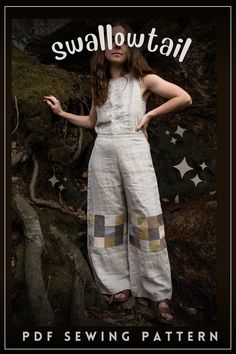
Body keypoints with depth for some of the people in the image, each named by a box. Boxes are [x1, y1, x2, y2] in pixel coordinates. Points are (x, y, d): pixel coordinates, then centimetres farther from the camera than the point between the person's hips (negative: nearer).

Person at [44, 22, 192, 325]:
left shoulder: (143, 79, 5)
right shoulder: (99, 84, 17)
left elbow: (184, 98, 0)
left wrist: (150, 115, -3)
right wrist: (61, 112, 15)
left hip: (134, 151, -4)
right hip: (102, 154, 4)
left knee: (146, 217, -9)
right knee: (109, 218, 4)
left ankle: (159, 293, -2)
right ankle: (118, 283, 16)